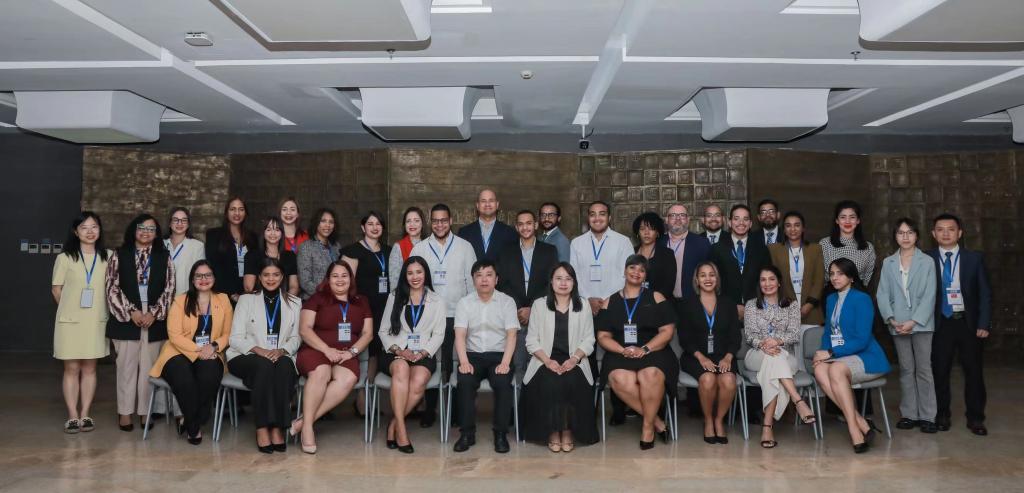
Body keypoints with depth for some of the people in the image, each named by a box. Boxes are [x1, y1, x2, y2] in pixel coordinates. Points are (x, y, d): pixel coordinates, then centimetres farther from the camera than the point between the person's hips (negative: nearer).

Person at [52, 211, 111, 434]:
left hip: (97, 321, 1)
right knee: (72, 369, 4)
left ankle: (85, 415, 14)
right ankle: (72, 416, 10)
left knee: (89, 368, 8)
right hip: (70, 321, -1)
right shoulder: (65, 258, -3)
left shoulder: (108, 257, 0)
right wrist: (71, 307, 7)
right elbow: (56, 289, 5)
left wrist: (99, 308, 5)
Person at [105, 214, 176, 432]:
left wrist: (154, 313, -9)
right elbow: (112, 288, -2)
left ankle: (145, 410, 13)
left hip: (155, 320, 1)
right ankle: (125, 411, 11)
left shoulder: (163, 257, 8)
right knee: (127, 366, 2)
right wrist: (131, 312, -11)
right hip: (126, 319, -1)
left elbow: (169, 289, 3)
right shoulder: (119, 255, 4)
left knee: (148, 367, 5)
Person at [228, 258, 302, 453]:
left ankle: (278, 428, -35)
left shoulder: (294, 303, 15)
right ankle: (262, 428, -34)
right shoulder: (246, 300, 11)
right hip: (247, 357, -1)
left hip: (281, 356, 1)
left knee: (285, 366, -34)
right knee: (264, 365, -35)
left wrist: (282, 350, -13)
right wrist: (258, 350, -17)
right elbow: (236, 338, 2)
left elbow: (295, 338, 9)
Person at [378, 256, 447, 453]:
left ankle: (394, 424, -16)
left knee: (419, 382, -34)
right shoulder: (395, 297, 17)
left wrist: (422, 353, -11)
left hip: (424, 354, 0)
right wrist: (398, 350, -7)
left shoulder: (437, 302, 15)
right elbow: (383, 331, 12)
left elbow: (438, 334, 7)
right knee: (401, 368, -36)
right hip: (396, 353, 0)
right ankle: (401, 429, -35)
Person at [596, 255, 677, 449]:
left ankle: (648, 426, -14)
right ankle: (657, 421, -15)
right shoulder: (610, 302, 16)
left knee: (651, 375, -35)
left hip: (653, 353, -1)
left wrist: (645, 349, -12)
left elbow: (668, 331, 3)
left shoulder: (656, 298, 12)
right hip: (620, 355, 1)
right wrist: (623, 350, -10)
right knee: (619, 380, -33)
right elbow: (603, 336, 9)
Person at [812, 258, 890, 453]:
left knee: (836, 369, -36)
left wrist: (831, 353, -16)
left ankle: (854, 429, -29)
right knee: (819, 370, -28)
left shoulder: (862, 299, -7)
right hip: (839, 358, 6)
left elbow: (862, 340, -14)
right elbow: (828, 332, 20)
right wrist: (823, 352, -1)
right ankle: (860, 423, -27)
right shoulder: (831, 299, 15)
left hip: (866, 357, -5)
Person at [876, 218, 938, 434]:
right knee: (906, 370, 8)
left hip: (921, 324, -2)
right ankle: (909, 414, 14)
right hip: (898, 325, 2)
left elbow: (929, 295, -5)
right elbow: (882, 294, 4)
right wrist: (891, 319, -9)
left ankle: (927, 416, 5)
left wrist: (914, 321, -13)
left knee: (924, 369, -1)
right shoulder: (888, 263, 9)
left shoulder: (927, 262, 1)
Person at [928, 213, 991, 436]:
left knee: (974, 371, 7)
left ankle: (975, 418, 18)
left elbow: (985, 293, 3)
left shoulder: (974, 258, 3)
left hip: (969, 322, 1)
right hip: (940, 323, -1)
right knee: (940, 371, 5)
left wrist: (984, 323, -5)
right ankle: (942, 415, 19)